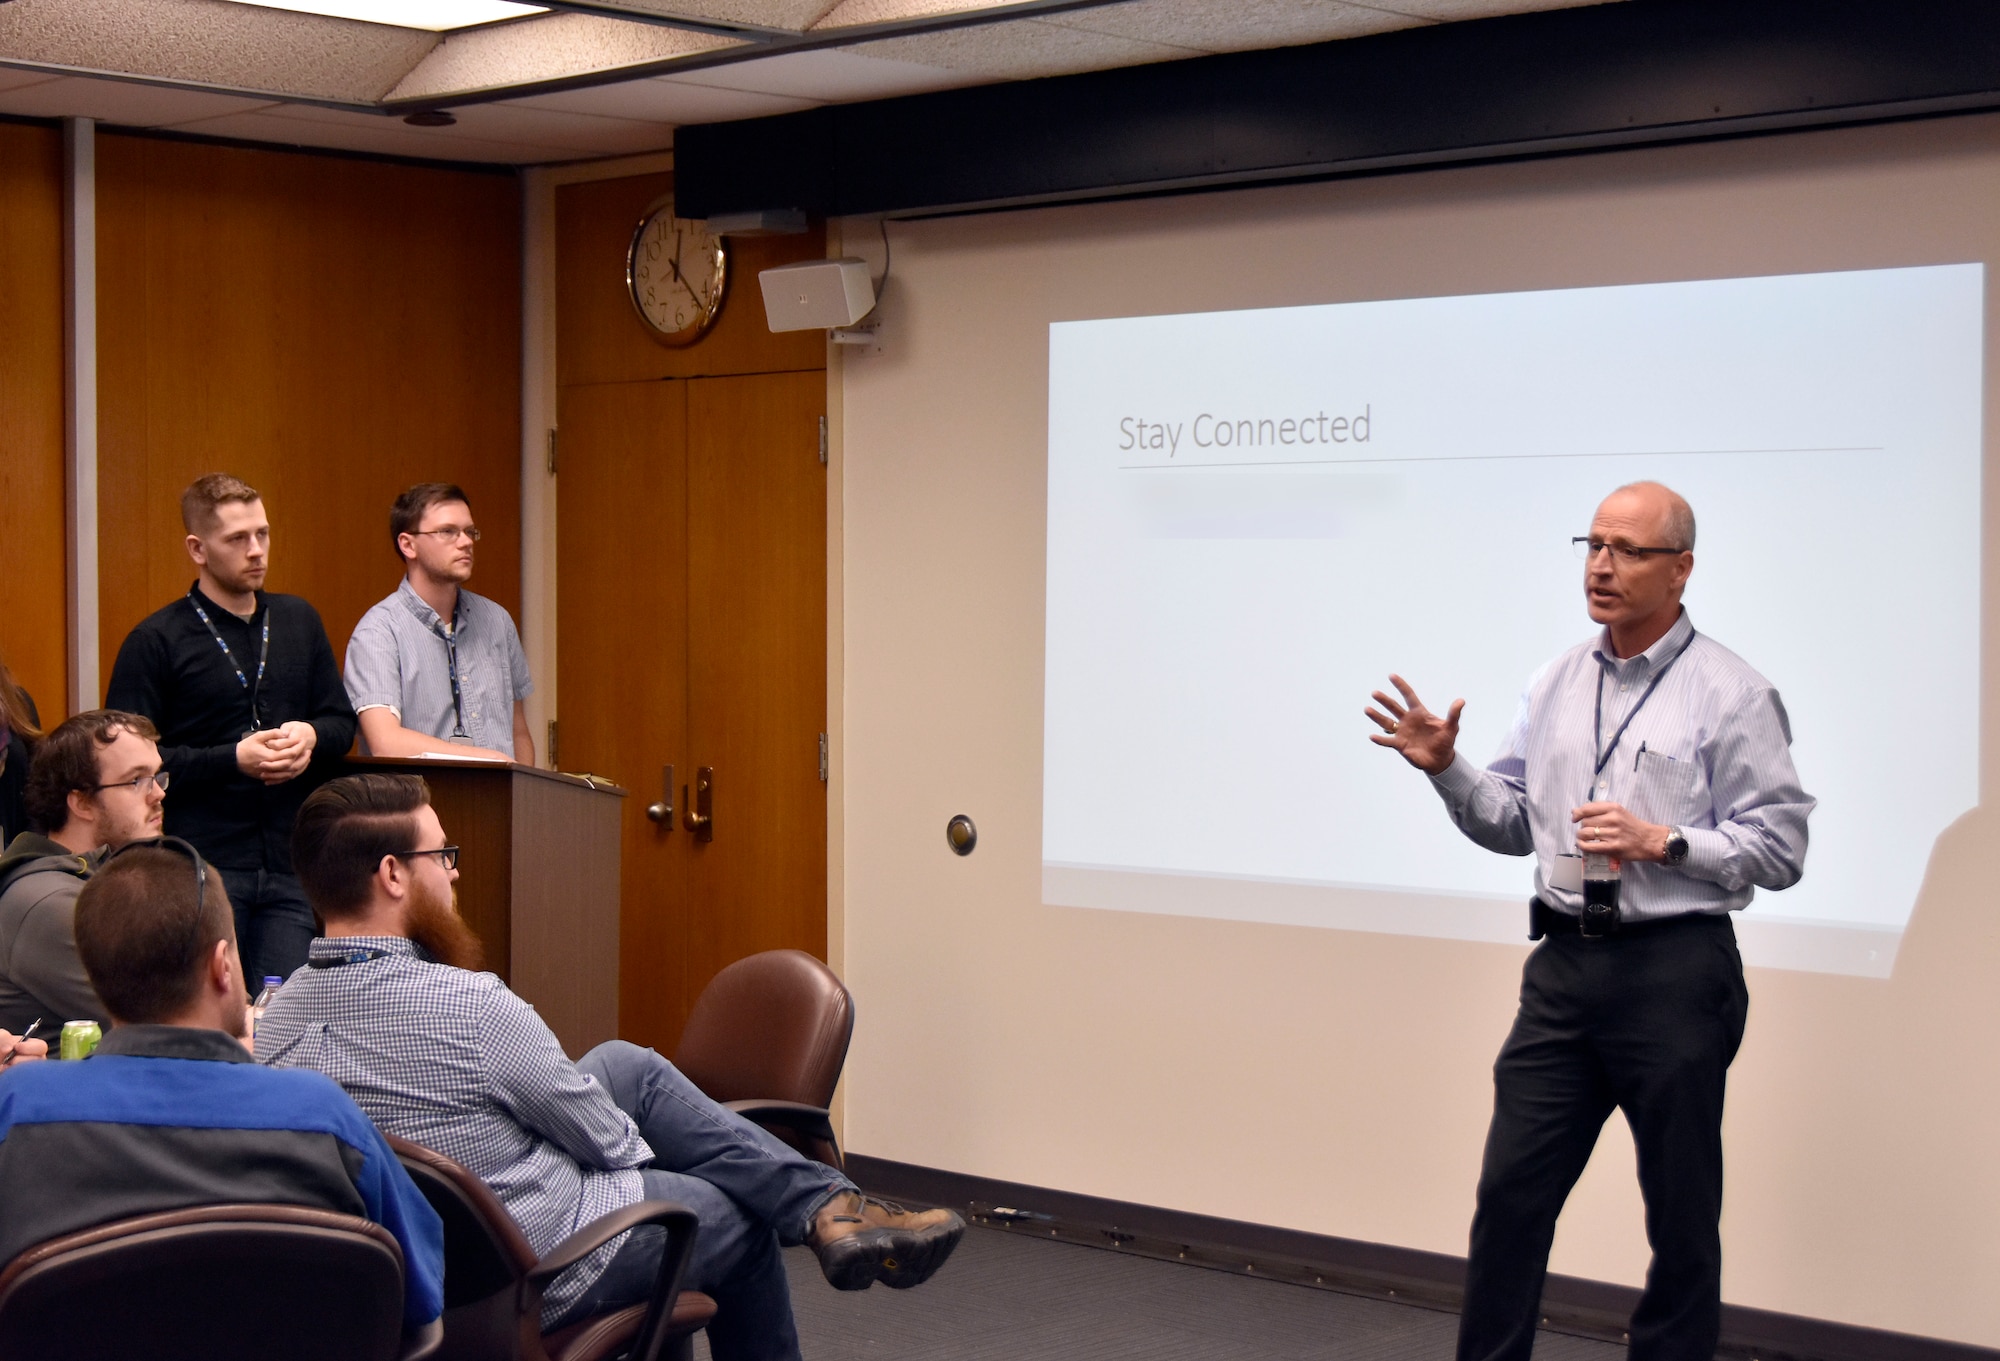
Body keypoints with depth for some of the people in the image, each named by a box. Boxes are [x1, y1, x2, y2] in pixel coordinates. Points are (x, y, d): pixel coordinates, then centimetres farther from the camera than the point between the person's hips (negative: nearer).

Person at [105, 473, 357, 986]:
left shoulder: (299, 621, 15)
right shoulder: (155, 642, -1)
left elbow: (342, 723, 19)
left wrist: (311, 737, -4)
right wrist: (234, 759, -16)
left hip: (290, 866, 4)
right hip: (199, 869, -4)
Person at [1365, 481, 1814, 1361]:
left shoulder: (1731, 694, -6)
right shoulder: (1556, 685, 12)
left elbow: (1779, 848, -10)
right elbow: (1514, 825, 15)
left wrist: (1662, 842, -20)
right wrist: (1446, 768, 0)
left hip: (1675, 972, -5)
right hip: (1564, 964, 5)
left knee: (1681, 1214, 6)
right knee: (1511, 1190, 6)